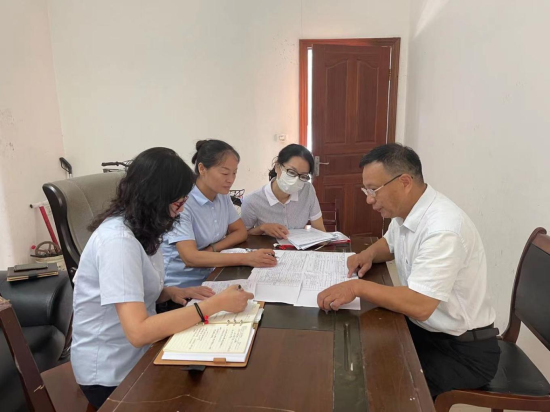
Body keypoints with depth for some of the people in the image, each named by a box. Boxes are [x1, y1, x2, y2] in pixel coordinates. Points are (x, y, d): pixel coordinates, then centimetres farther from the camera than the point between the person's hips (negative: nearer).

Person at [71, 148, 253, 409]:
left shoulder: (139, 228, 1)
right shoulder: (118, 240, -27)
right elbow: (138, 332, -33)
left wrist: (172, 292, -7)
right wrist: (216, 304, -29)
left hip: (137, 354, 7)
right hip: (112, 374, -7)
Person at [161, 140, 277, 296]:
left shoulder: (223, 197, 2)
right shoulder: (181, 202, -20)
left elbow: (241, 232, 7)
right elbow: (190, 257, -27)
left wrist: (212, 249, -13)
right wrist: (246, 258, -33)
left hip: (210, 279, 7)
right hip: (180, 288, -7)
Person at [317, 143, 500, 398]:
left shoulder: (443, 228, -30)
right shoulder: (405, 210, -2)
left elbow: (419, 305, -34)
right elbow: (390, 244, 19)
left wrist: (357, 287, -33)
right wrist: (368, 254, -2)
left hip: (463, 350, -8)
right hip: (423, 329, 8)